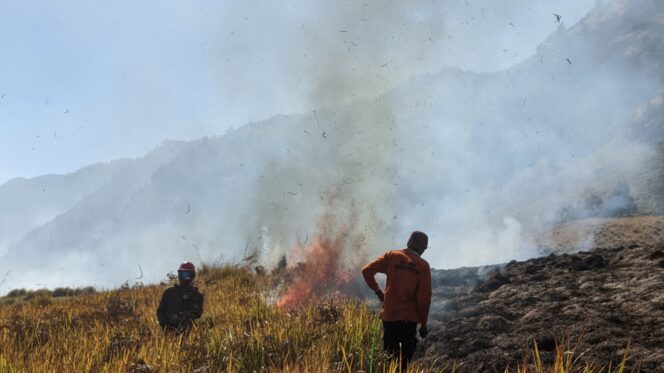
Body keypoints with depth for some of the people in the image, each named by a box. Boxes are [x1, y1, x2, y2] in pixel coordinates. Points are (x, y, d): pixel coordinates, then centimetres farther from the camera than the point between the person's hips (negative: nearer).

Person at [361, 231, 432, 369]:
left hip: (389, 315, 1)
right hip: (409, 318, -1)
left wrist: (377, 290, 6)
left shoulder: (392, 256, 0)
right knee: (405, 358, 10)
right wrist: (423, 324, 2)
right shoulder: (423, 266, -3)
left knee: (389, 356, 11)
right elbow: (424, 298, -5)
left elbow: (367, 270, -4)